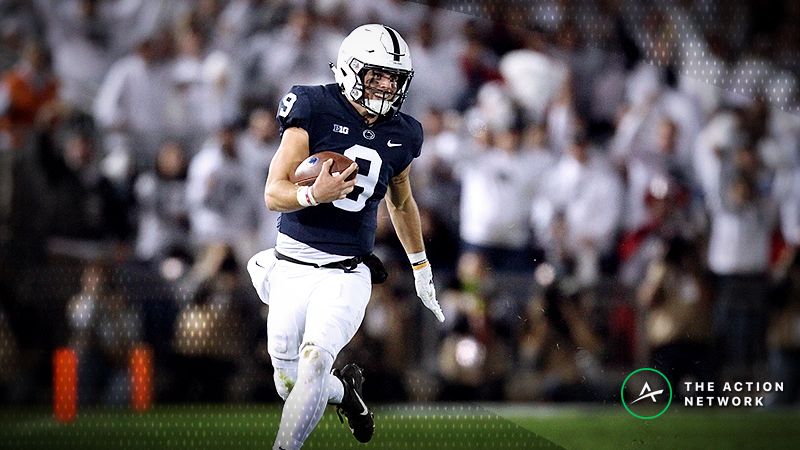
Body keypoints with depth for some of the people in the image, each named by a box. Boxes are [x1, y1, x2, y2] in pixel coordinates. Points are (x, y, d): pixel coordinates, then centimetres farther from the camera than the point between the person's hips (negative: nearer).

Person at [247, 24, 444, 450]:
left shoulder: (399, 135, 5)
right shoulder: (315, 110, -9)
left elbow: (401, 203, 25)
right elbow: (274, 193, -13)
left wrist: (421, 268, 32)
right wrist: (315, 194, -33)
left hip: (346, 275, 1)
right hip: (292, 266, -1)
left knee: (315, 359, -24)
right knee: (290, 384, 6)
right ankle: (345, 389, 39)